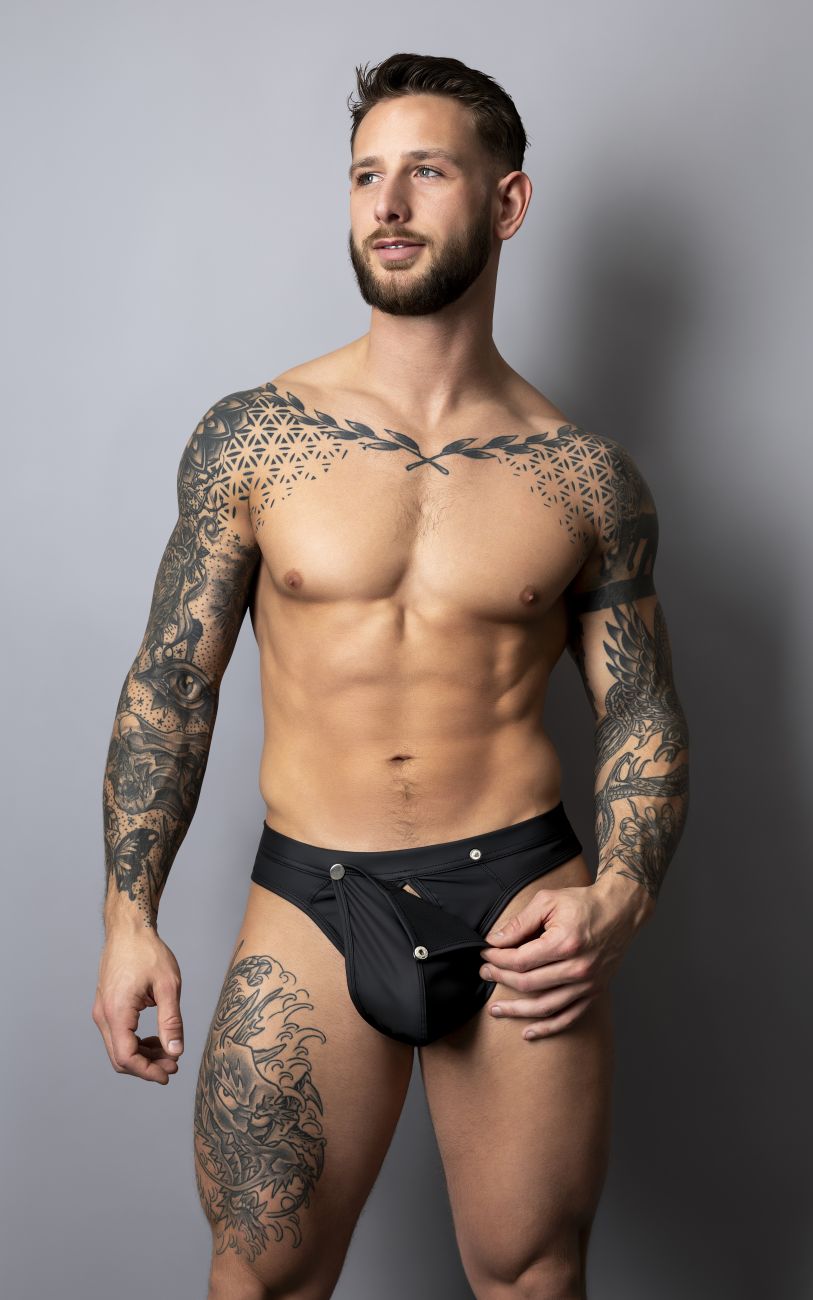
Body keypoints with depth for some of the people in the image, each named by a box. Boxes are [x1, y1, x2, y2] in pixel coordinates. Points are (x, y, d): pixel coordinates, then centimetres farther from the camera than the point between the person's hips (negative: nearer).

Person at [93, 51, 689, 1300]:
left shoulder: (586, 477, 2)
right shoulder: (252, 436, 0)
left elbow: (644, 716, 7)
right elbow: (171, 682, 3)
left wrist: (618, 898, -9)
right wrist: (130, 915, -1)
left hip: (519, 895, 1)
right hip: (312, 907, 0)